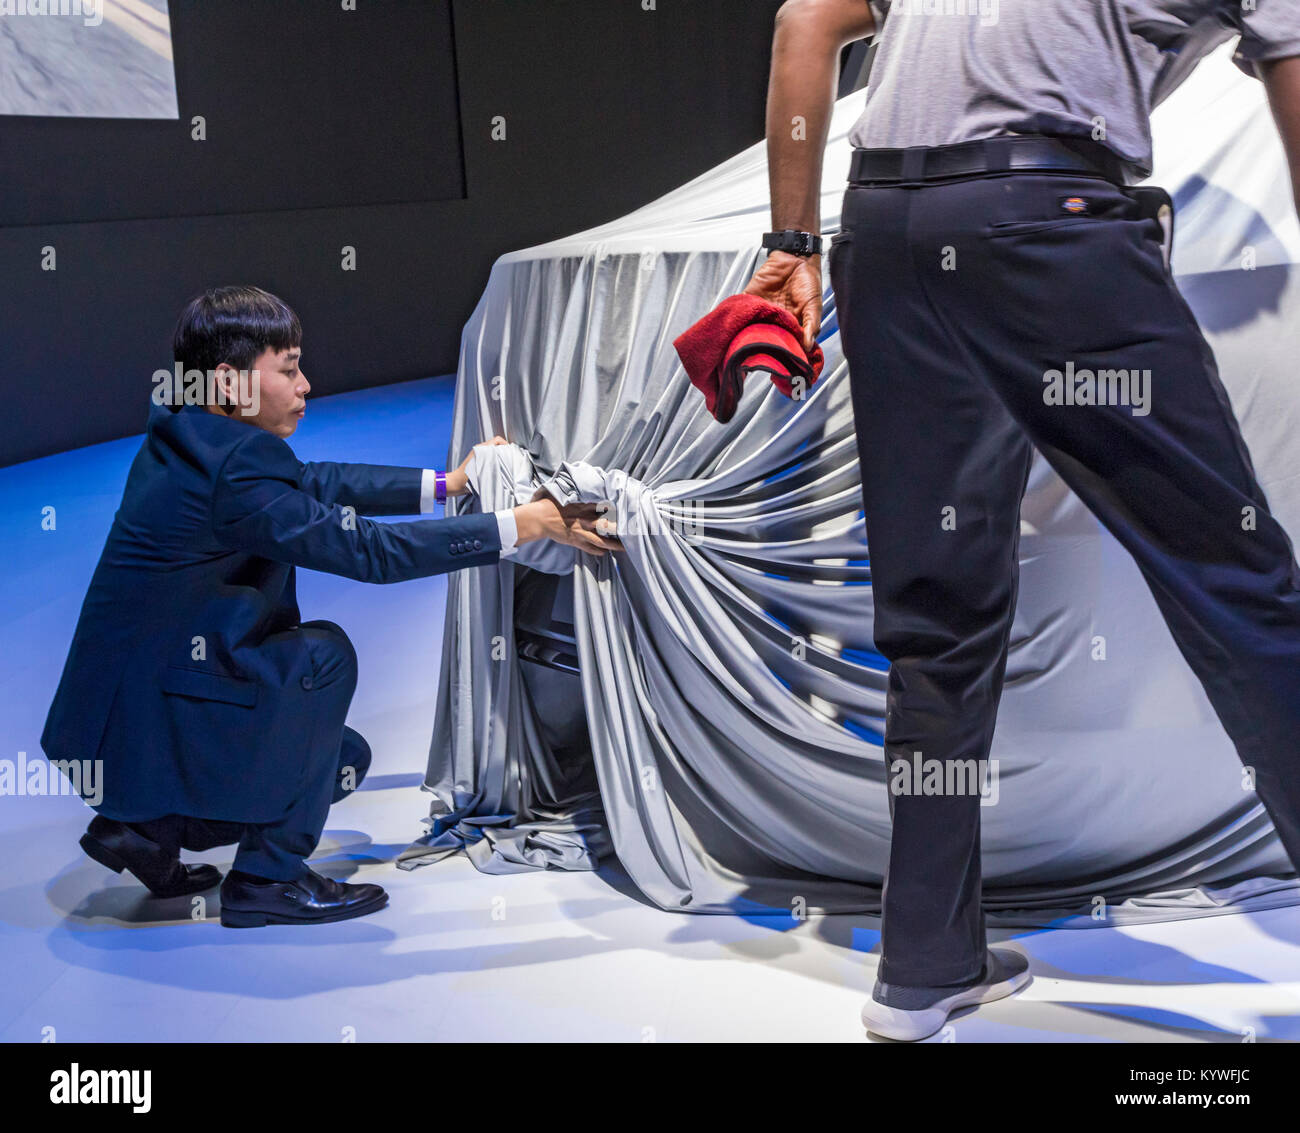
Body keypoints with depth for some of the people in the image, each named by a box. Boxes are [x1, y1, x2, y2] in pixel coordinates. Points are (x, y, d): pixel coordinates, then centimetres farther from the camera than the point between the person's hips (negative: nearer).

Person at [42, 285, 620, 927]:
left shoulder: (185, 434, 5)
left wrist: (446, 484, 11)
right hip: (138, 727, -10)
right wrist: (525, 525, -19)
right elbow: (368, 549, -23)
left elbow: (313, 482, 14)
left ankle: (149, 826, 13)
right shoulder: (232, 469, -24)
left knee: (344, 760, 15)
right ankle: (268, 877, -6)